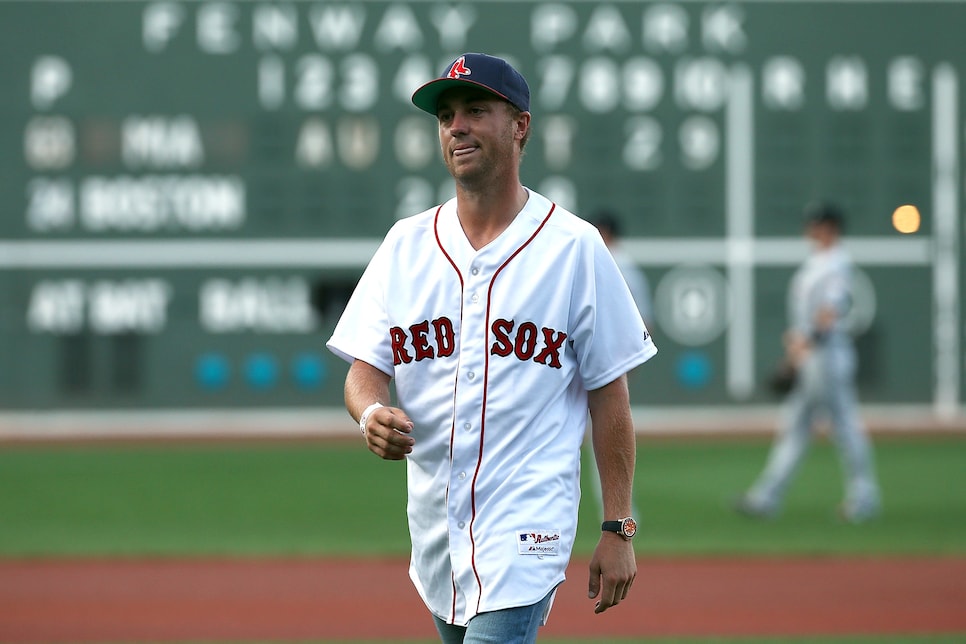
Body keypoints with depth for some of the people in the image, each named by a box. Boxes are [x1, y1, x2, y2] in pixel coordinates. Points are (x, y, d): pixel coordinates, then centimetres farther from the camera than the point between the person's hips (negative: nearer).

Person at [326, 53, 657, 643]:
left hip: (527, 527, -5)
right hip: (434, 523, 5)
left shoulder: (574, 247, -3)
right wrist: (372, 415, -19)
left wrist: (618, 530, -5)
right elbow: (365, 368, 6)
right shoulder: (406, 244, 8)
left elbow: (609, 395, -2)